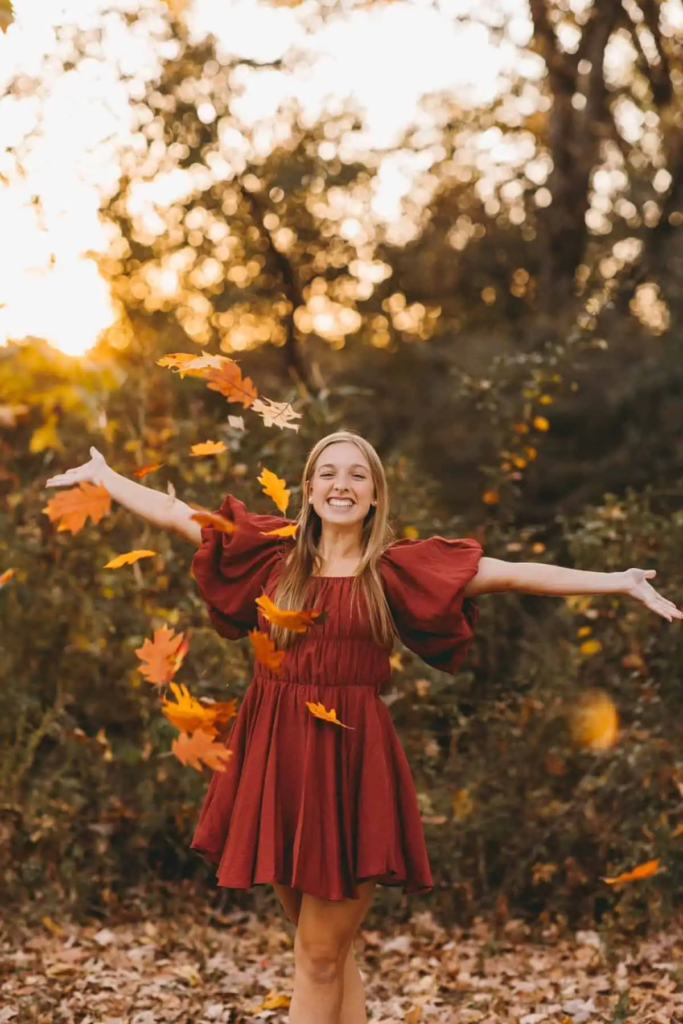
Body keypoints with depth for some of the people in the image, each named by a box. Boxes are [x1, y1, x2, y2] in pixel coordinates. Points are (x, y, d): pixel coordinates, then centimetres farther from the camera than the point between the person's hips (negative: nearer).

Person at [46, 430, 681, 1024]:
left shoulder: (396, 569, 1)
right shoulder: (275, 553, 7)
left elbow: (510, 574, -5)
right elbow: (175, 515, 16)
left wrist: (619, 582, -10)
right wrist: (101, 476, 24)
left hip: (351, 760, -3)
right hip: (277, 759, 3)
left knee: (320, 956, 0)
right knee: (329, 952, 11)